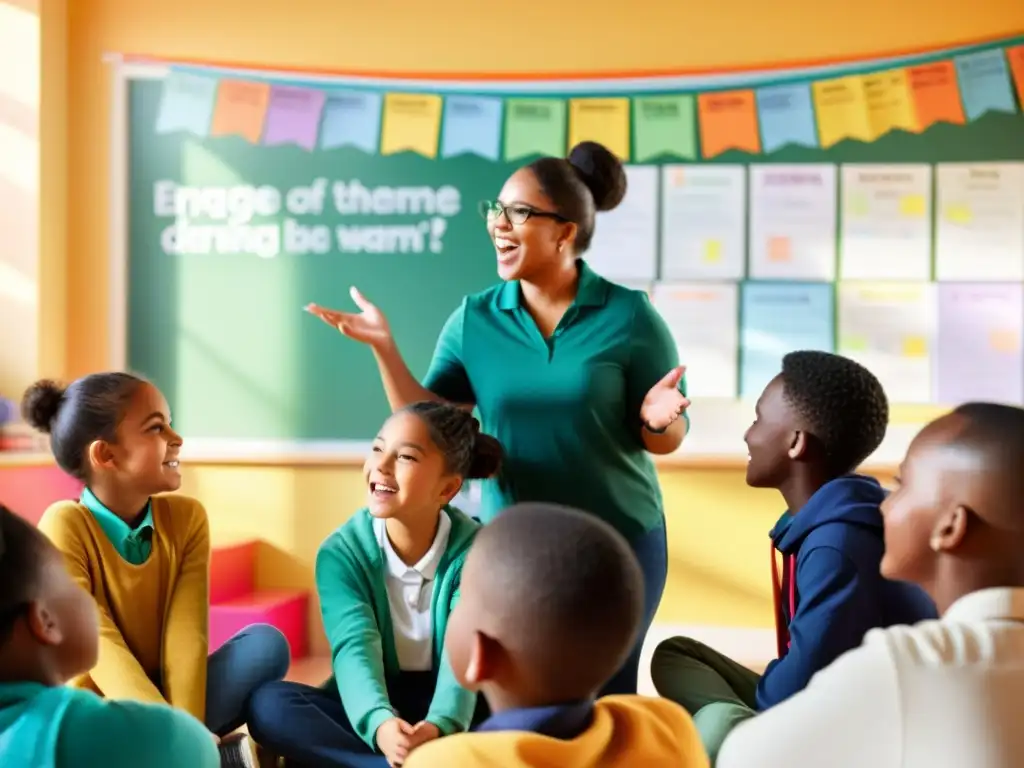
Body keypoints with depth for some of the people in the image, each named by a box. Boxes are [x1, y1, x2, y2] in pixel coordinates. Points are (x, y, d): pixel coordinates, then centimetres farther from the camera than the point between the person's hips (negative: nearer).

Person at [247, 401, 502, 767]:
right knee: (270, 704, -27)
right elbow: (355, 647, -24)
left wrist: (439, 727, -47)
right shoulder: (341, 551, -10)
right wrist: (380, 723, -46)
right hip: (372, 706, 1)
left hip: (443, 709, -1)